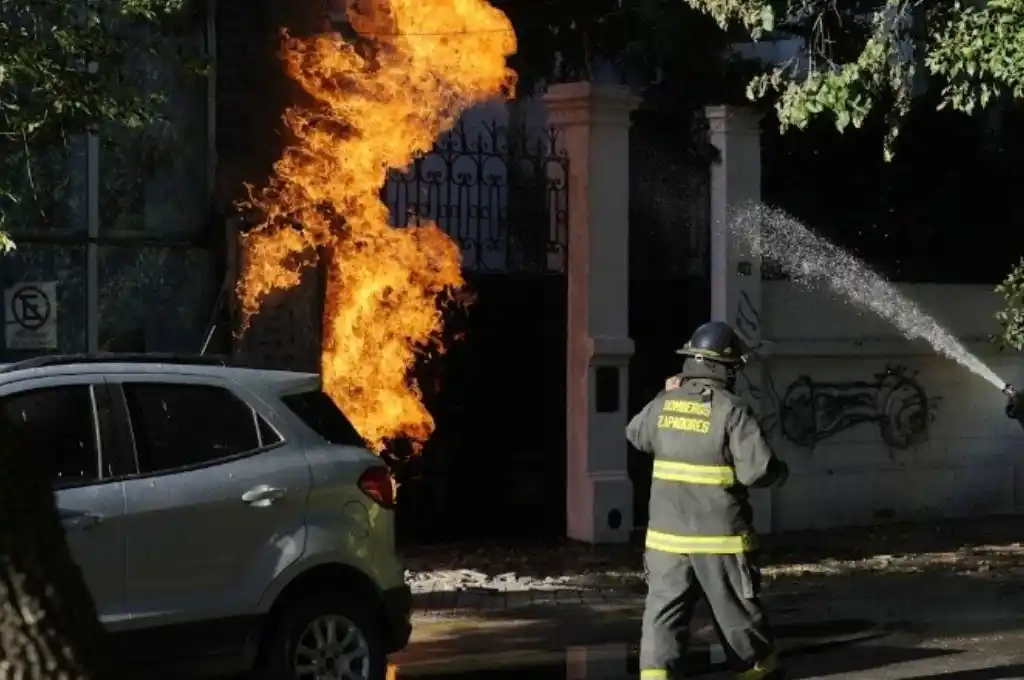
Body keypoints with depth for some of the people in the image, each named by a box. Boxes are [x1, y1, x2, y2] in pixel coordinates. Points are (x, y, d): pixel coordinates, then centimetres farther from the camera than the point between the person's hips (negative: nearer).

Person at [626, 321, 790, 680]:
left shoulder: (663, 404, 2)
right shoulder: (731, 410, -13)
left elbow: (635, 435, 23)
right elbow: (758, 470, -18)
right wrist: (781, 473, 3)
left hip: (667, 537, 3)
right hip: (720, 538, -3)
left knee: (663, 612, 1)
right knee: (739, 612, 15)